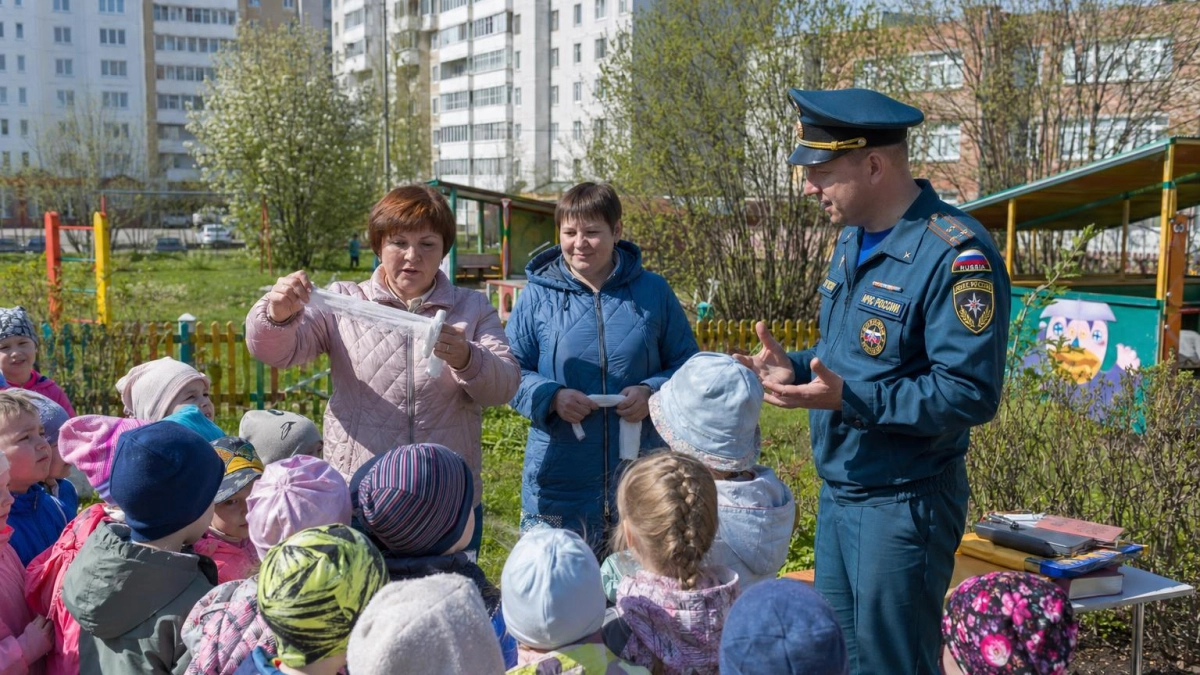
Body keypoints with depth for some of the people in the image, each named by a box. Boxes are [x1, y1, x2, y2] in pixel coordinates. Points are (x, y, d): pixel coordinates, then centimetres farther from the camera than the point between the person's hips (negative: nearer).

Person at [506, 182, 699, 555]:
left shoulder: (653, 291, 3)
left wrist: (653, 392, -12)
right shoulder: (536, 296, 1)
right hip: (558, 479, -1)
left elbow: (686, 365, 8)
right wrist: (552, 396, -15)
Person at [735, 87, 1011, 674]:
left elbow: (970, 394, -24)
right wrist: (796, 368, 0)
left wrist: (848, 399, -30)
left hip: (904, 505, -9)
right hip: (837, 493, 9)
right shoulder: (852, 238, 8)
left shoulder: (957, 256, -21)